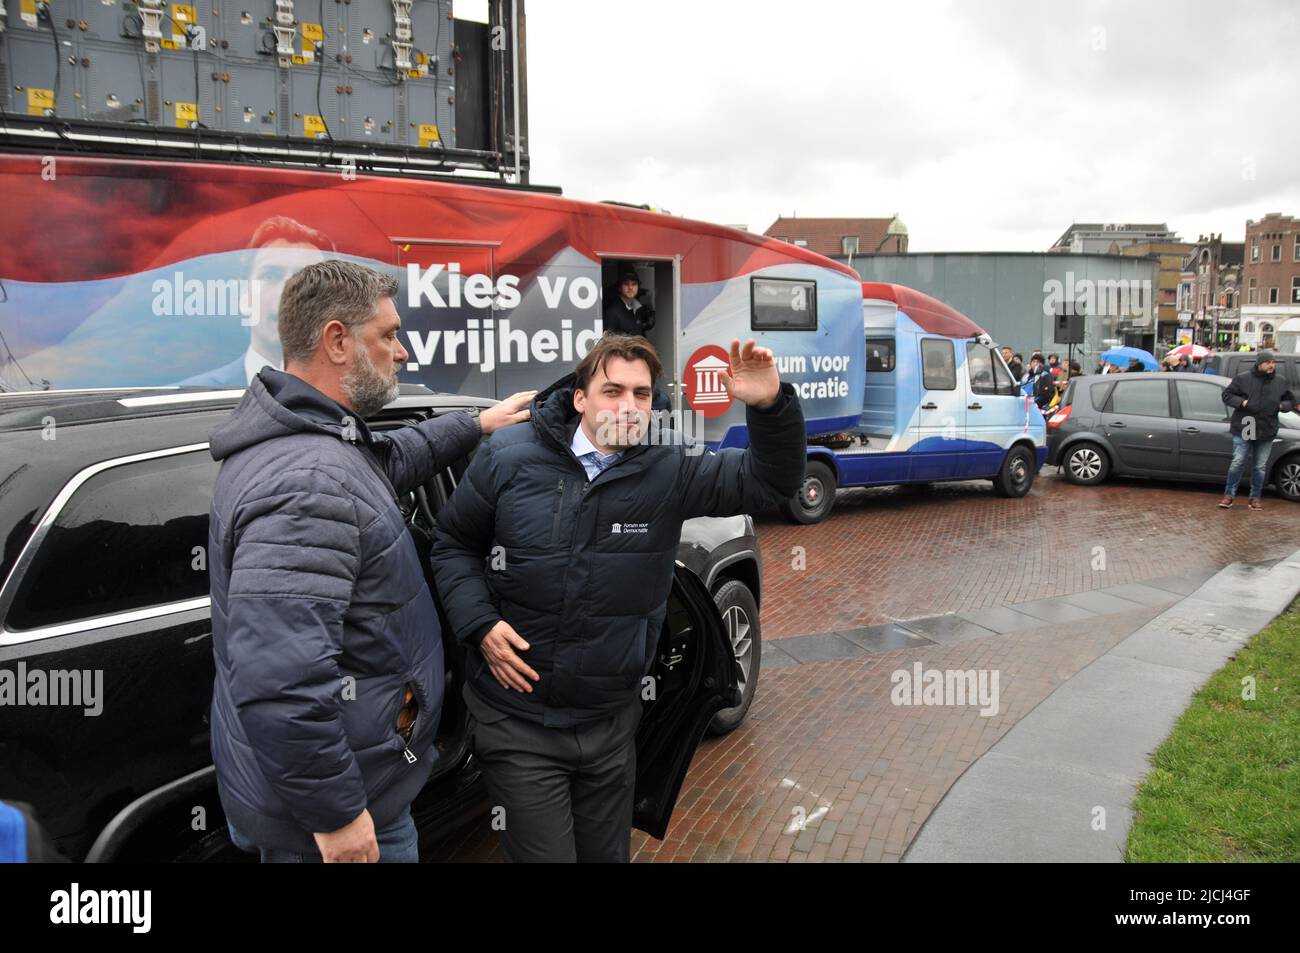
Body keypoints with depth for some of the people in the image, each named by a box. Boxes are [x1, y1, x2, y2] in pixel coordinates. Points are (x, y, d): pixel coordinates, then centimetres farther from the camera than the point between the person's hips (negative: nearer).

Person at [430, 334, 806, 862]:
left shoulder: (670, 467, -8)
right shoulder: (509, 456, -9)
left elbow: (771, 481, -8)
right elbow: (453, 543, 2)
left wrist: (770, 405, -27)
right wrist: (479, 624, -12)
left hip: (611, 724, 3)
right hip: (518, 722, -2)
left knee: (607, 852, 21)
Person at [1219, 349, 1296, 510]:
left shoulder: (1280, 383, 8)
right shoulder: (1243, 379, -3)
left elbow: (1291, 401, 19)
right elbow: (1227, 395, -1)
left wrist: (1282, 405, -3)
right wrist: (1242, 402, -17)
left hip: (1266, 432, 3)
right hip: (1243, 430, -3)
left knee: (1260, 467, 8)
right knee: (1238, 463, -4)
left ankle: (1256, 497, 19)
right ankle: (1229, 494, 6)